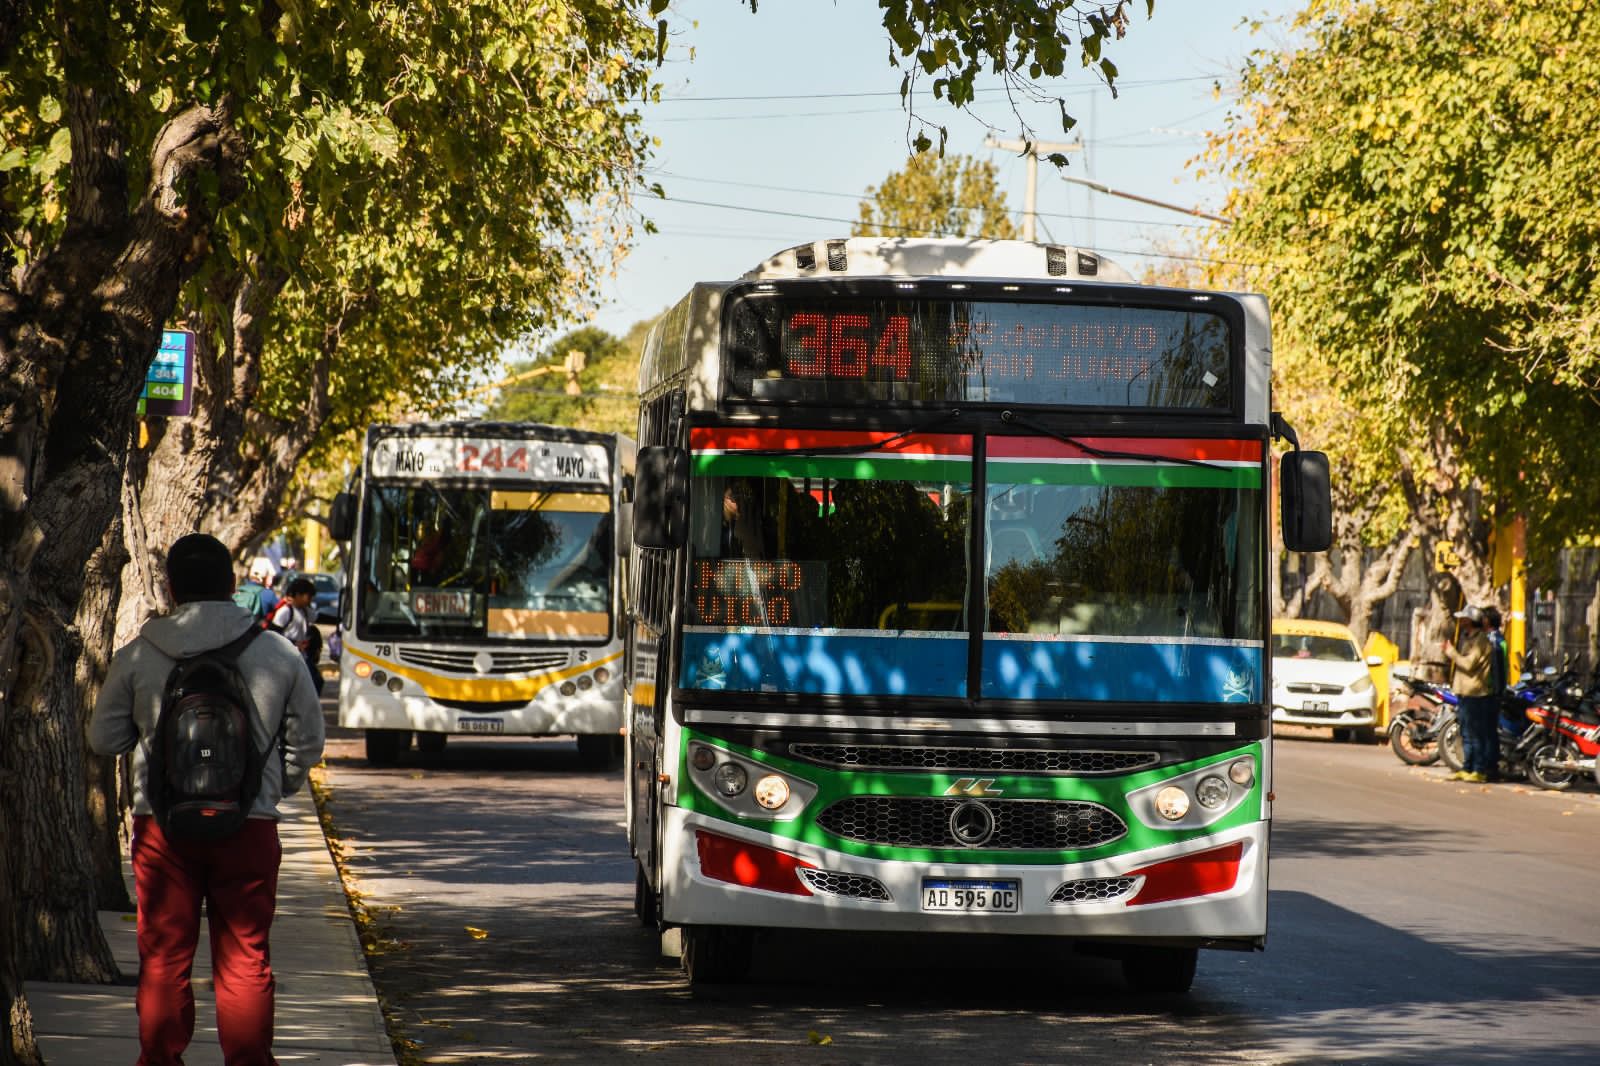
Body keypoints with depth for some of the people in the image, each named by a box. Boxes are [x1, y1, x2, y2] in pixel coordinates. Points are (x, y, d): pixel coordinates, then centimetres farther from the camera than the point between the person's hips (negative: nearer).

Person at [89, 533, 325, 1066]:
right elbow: (308, 742, 8)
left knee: (163, 958, 9)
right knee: (245, 960, 8)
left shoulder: (137, 656, -3)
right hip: (249, 824, 0)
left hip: (162, 825, 0)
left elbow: (103, 738, 7)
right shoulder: (279, 654, -1)